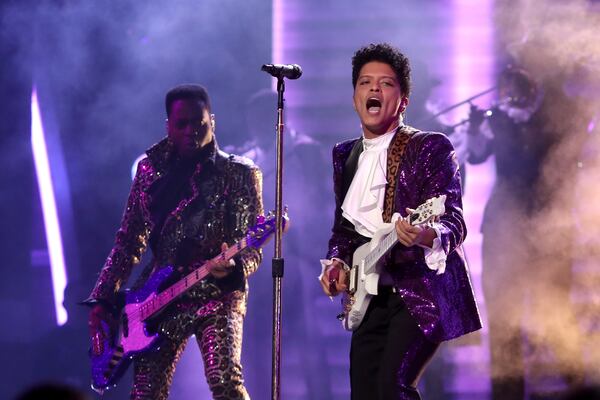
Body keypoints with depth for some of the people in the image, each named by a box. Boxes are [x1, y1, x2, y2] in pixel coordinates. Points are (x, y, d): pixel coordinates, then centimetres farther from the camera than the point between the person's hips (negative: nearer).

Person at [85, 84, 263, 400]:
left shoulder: (240, 174, 1)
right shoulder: (150, 170, 10)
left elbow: (253, 248, 0)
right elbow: (128, 243, 14)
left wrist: (234, 266, -23)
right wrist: (102, 300, 7)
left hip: (218, 295, -3)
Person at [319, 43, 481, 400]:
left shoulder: (432, 149, -5)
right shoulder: (346, 155, 14)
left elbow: (454, 223, -15)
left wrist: (426, 236, -38)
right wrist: (336, 261, 1)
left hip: (422, 293, -7)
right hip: (372, 298, 7)